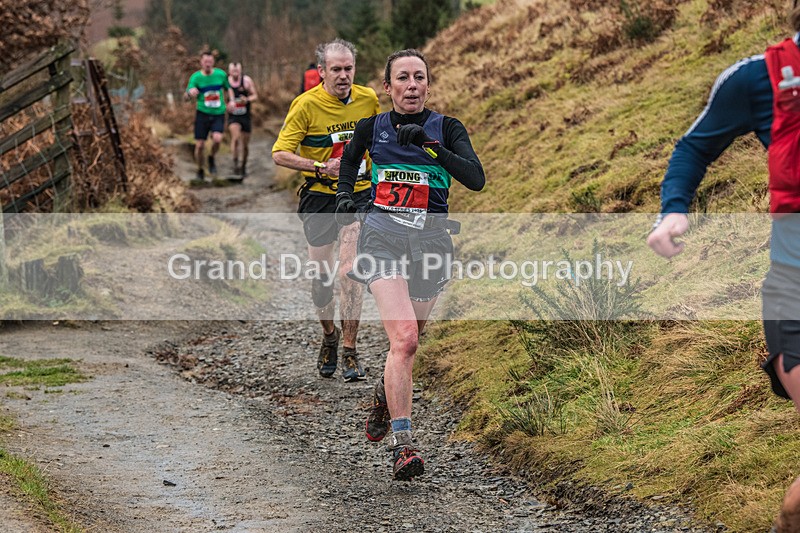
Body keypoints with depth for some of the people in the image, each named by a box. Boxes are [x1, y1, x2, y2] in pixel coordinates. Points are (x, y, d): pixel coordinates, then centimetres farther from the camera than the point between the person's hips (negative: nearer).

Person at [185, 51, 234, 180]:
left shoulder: (221, 74, 0)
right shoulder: (196, 77, -5)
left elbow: (228, 88, 18)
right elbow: (187, 96, -13)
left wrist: (231, 100, -1)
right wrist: (190, 93, -37)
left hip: (218, 114, 0)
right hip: (202, 114, 0)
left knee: (217, 139, -24)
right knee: (199, 145, -2)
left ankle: (211, 158, 7)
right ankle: (200, 170, 21)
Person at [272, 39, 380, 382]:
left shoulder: (368, 99, -2)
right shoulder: (306, 105, -12)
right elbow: (280, 154, -15)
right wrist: (321, 167, -25)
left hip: (359, 195, 1)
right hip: (319, 197, 0)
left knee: (349, 272, -13)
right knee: (321, 275, 7)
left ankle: (350, 352, -9)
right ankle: (329, 335, 33)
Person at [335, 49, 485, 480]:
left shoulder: (447, 129, 0)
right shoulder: (372, 128, 5)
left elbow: (476, 179, -15)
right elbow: (350, 158, 27)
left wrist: (429, 145, -23)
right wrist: (345, 193, 10)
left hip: (430, 240, 2)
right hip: (383, 237, -2)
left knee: (408, 341, 14)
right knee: (403, 336, -21)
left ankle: (385, 395, 49)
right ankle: (402, 445, -22)